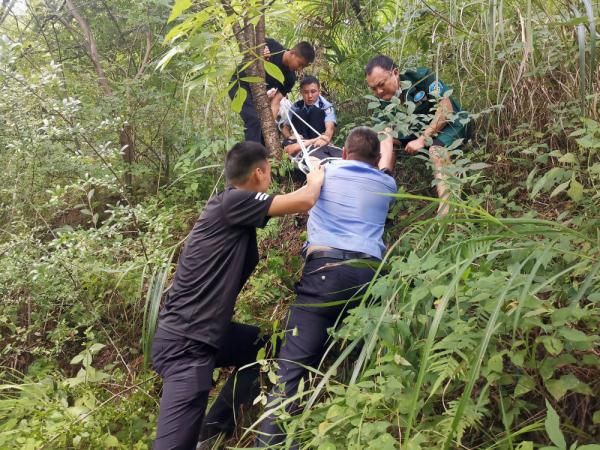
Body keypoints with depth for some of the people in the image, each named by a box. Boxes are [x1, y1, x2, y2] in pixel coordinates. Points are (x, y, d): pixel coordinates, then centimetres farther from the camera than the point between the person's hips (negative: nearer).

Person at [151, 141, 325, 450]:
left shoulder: (235, 209, 10)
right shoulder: (232, 202, -17)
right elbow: (304, 202, -20)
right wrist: (316, 178, 0)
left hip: (202, 331, 10)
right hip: (183, 343, -10)